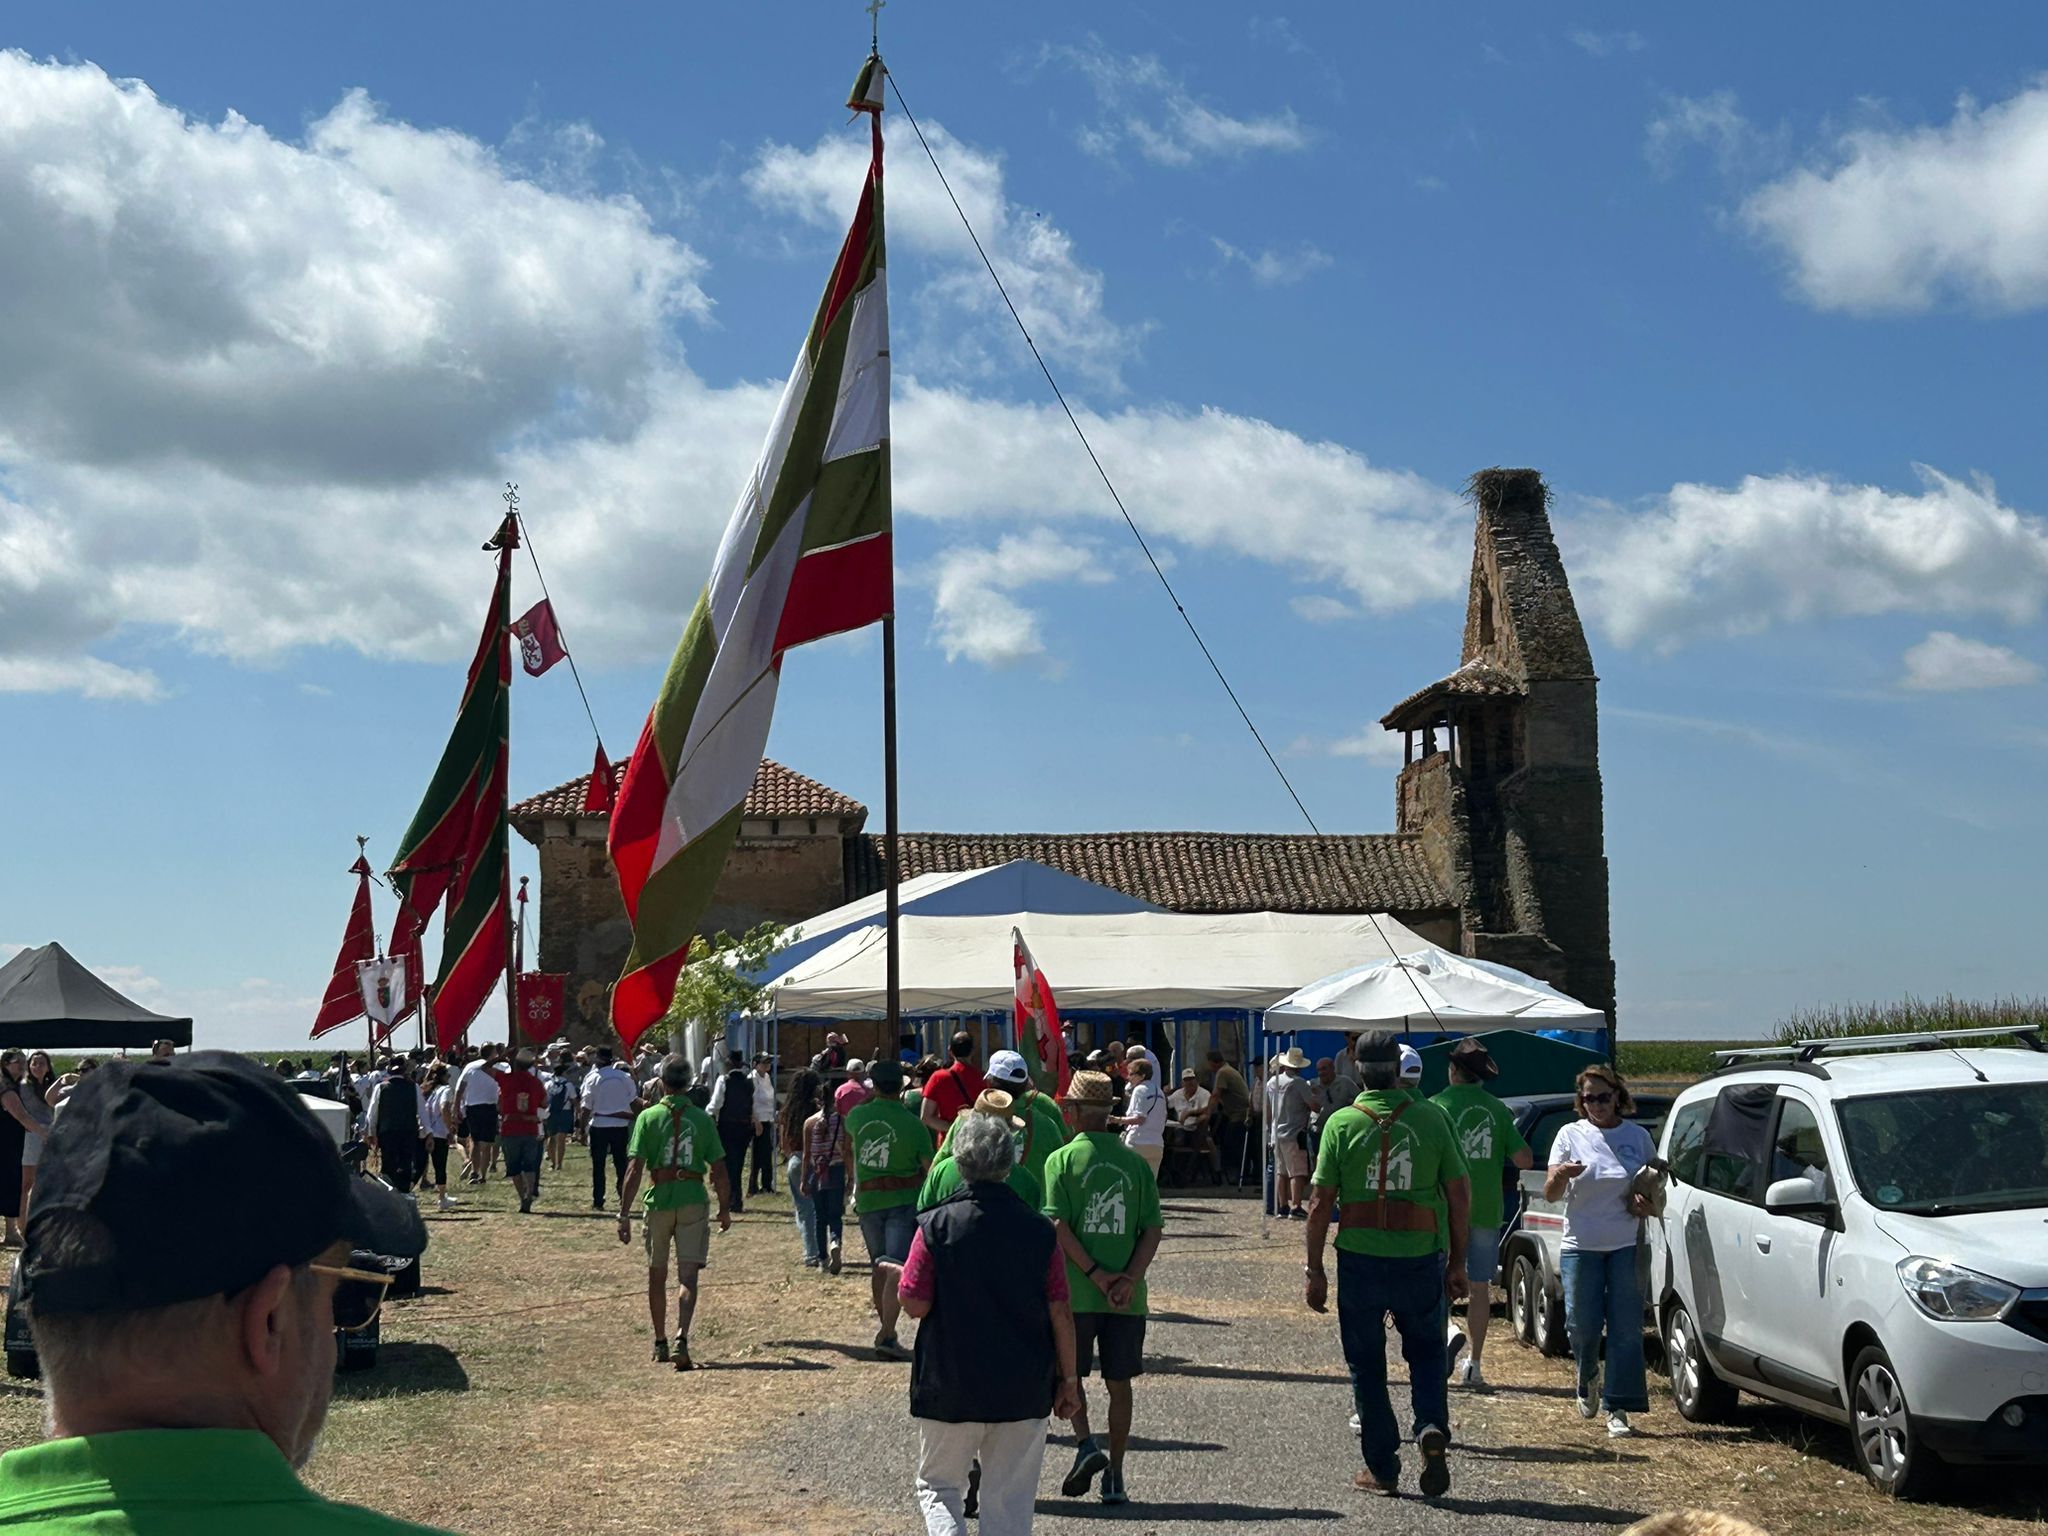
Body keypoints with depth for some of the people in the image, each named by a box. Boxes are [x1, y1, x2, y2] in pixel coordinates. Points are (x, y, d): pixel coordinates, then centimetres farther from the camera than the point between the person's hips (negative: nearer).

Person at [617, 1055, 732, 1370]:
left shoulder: (649, 1117, -2)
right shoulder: (702, 1119, 2)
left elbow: (634, 1169, -8)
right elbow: (719, 1170, 2)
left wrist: (624, 1214, -6)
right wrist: (725, 1209, 14)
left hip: (658, 1199, 0)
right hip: (694, 1200, 0)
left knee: (657, 1274, 16)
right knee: (688, 1275, -3)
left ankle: (661, 1344, 27)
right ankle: (682, 1340, -21)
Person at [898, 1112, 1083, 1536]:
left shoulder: (936, 1226, -9)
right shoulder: (1038, 1230, -3)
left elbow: (915, 1303, -11)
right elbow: (1060, 1313, -2)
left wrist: (896, 1276, 10)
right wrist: (1068, 1378, 8)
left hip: (949, 1388, -1)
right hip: (1024, 1388, 2)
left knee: (938, 1486, 14)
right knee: (1009, 1501, 11)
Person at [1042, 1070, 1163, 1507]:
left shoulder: (1062, 1160, -3)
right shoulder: (1136, 1163, 5)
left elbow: (1058, 1225, -12)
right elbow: (1153, 1229, -2)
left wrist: (1095, 1274, -10)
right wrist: (1129, 1279, -8)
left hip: (1075, 1291, -2)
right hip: (1127, 1297, 2)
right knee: (1119, 1383, 11)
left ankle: (1087, 1445, -5)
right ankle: (1114, 1476, 12)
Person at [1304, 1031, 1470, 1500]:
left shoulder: (1342, 1124, -5)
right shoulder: (1431, 1122, -1)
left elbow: (1321, 1203, -7)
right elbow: (1460, 1196, 1)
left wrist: (1314, 1269, 0)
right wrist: (1457, 1261, 10)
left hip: (1360, 1259, -1)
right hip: (1420, 1258, 1)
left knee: (1366, 1363, 12)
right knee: (1426, 1351, 19)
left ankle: (1381, 1469, 14)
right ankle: (1432, 1427, -5)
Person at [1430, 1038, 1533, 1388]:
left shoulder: (1438, 1106, -9)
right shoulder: (1498, 1110, 2)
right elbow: (1524, 1160, 1)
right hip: (1487, 1211, 3)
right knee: (1479, 1288, 12)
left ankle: (1447, 1332, -21)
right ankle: (1473, 1364, 15)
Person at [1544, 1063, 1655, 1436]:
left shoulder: (1637, 1137, 6)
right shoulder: (1570, 1135, 3)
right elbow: (1550, 1194, -1)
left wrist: (1646, 1203, -7)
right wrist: (1561, 1175, -24)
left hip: (1626, 1246, 0)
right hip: (1580, 1247, 0)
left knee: (1626, 1329, -5)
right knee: (1582, 1326, 1)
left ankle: (1617, 1409, 0)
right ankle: (1587, 1379, 31)